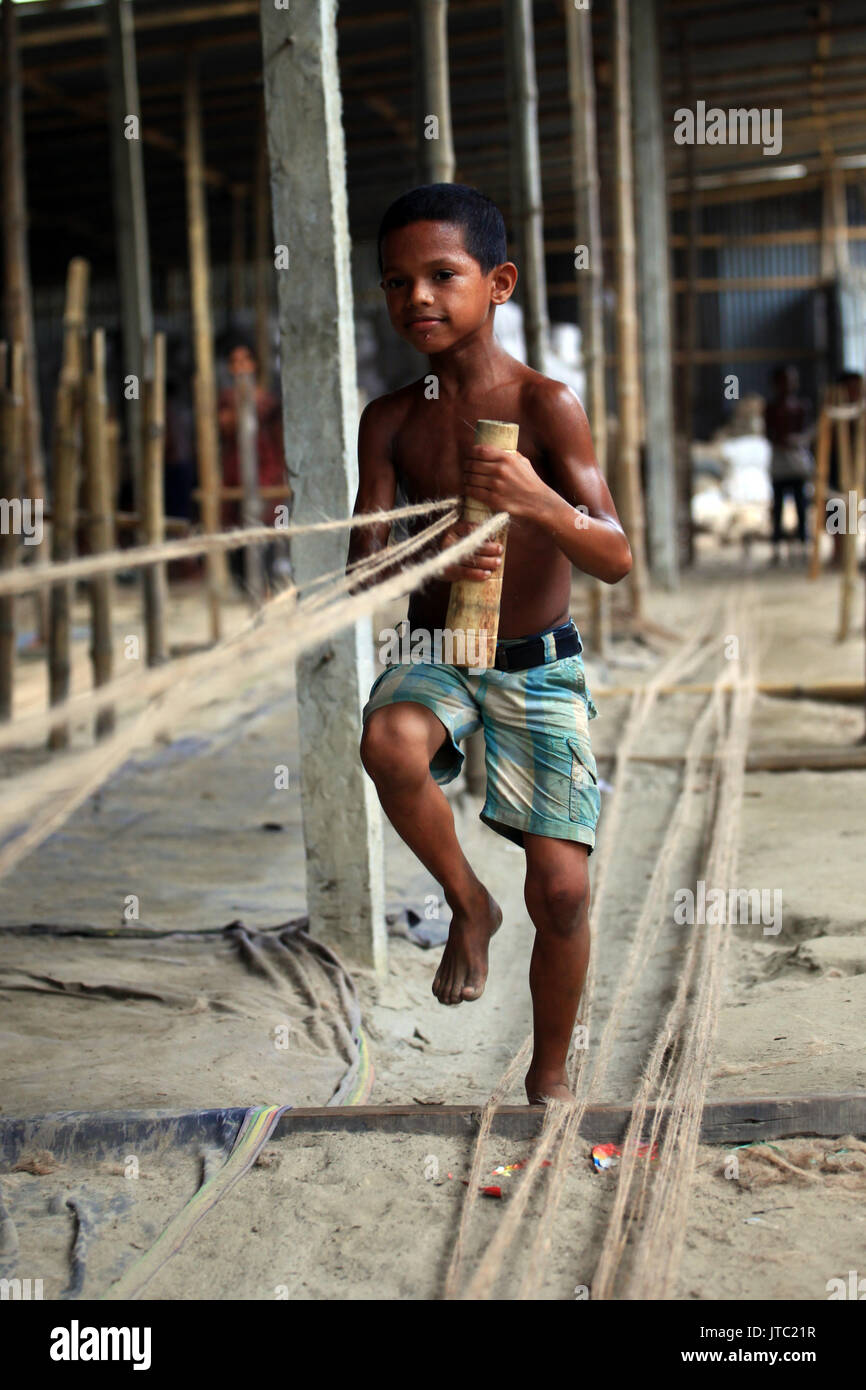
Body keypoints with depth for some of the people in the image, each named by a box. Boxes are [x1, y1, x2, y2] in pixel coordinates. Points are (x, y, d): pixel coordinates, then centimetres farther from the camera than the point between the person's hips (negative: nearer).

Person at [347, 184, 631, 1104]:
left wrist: (540, 504, -36)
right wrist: (426, 558, -29)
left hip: (540, 668, -2)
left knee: (561, 889, -6)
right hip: (435, 656, 2)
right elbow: (360, 568, -6)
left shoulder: (545, 405, -11)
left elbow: (615, 560, -16)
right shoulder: (389, 421, -2)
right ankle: (468, 904, -3)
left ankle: (550, 1073, 22)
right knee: (389, 742, -34)